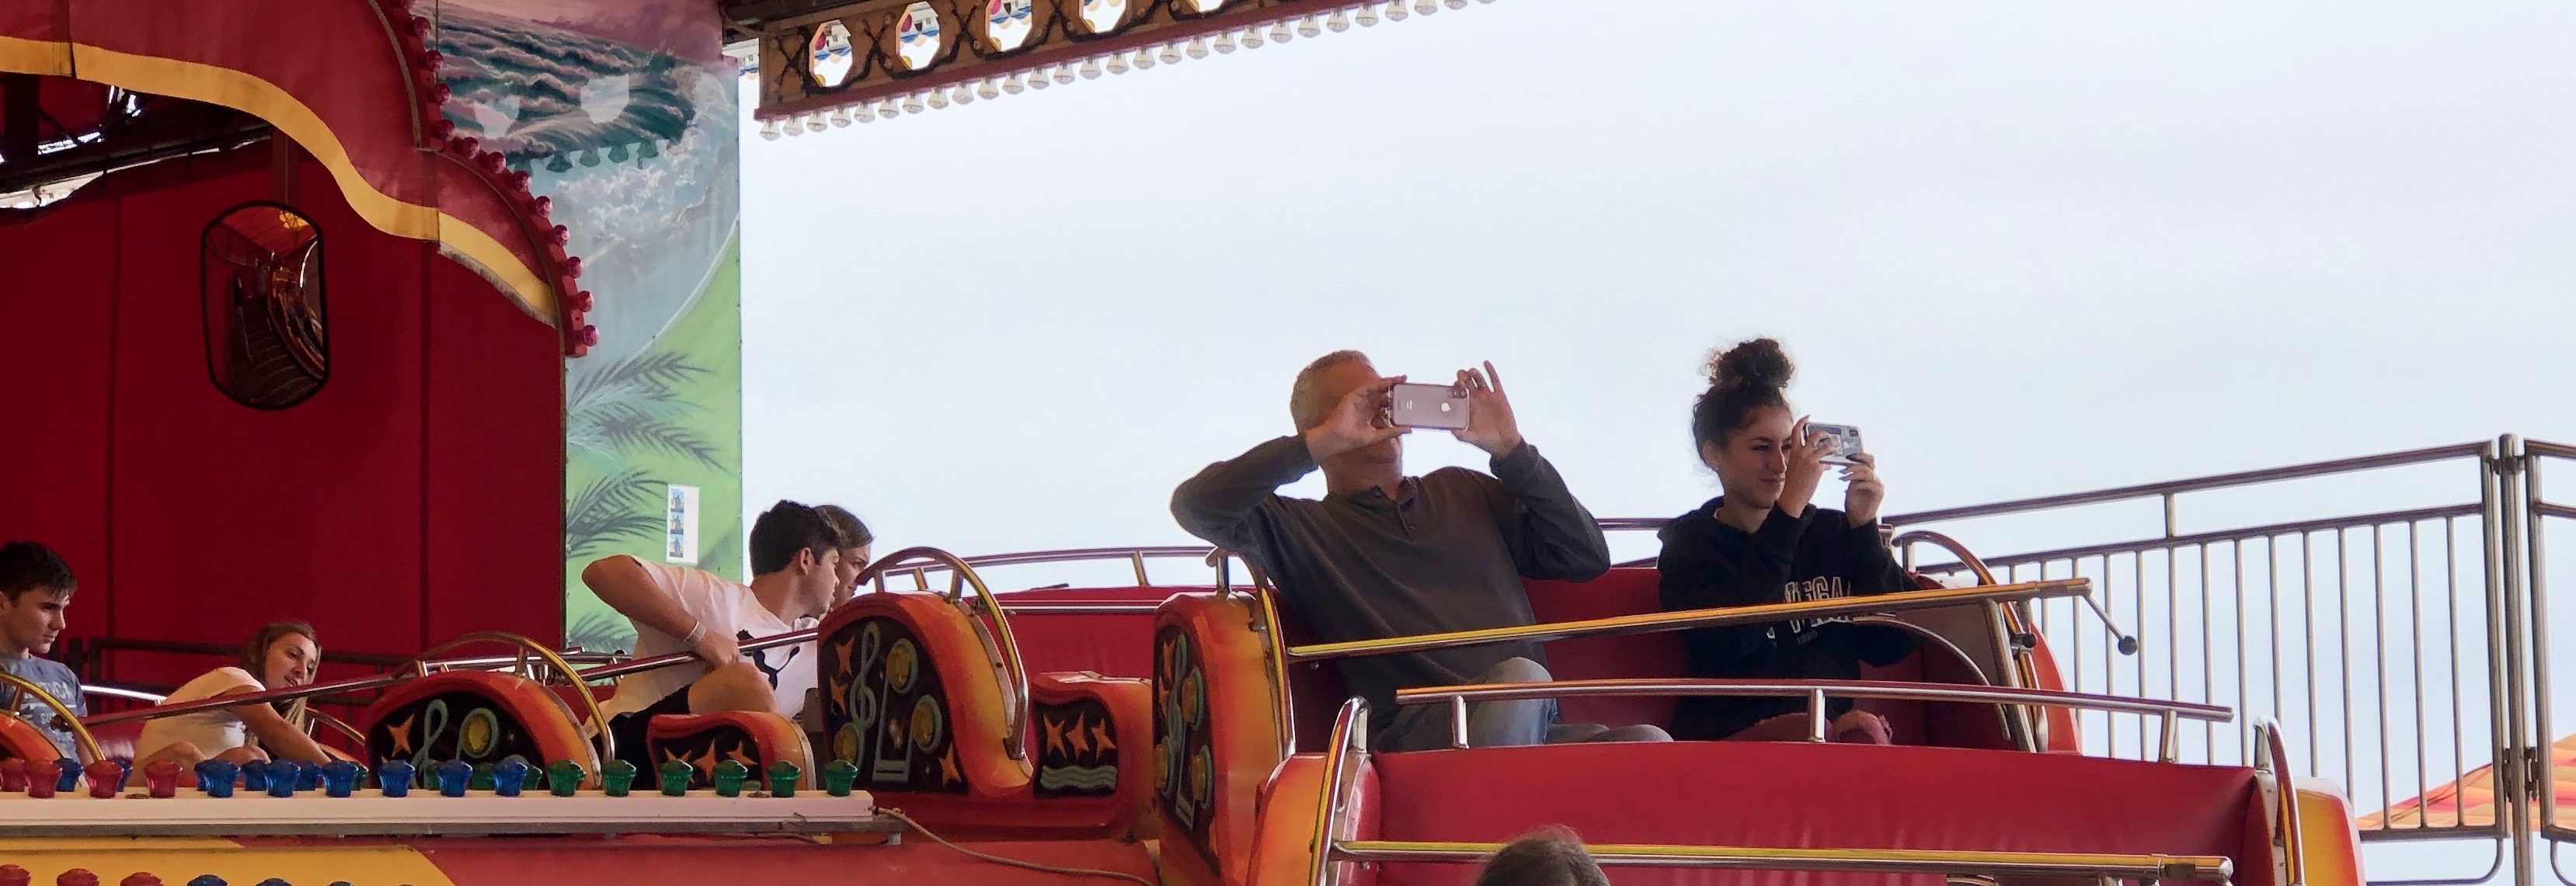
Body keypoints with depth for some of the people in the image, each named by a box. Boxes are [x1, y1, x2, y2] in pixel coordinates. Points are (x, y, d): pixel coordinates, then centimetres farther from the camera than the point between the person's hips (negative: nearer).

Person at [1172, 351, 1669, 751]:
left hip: (1536, 730, 4)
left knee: (1649, 744, -27)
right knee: (1520, 677, -36)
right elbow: (1195, 505, -4)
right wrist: (1324, 441, -3)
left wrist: (1511, 451, 12)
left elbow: (1587, 558, 21)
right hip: (1414, 736, -4)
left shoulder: (1463, 492, 29)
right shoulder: (1300, 528, 15)